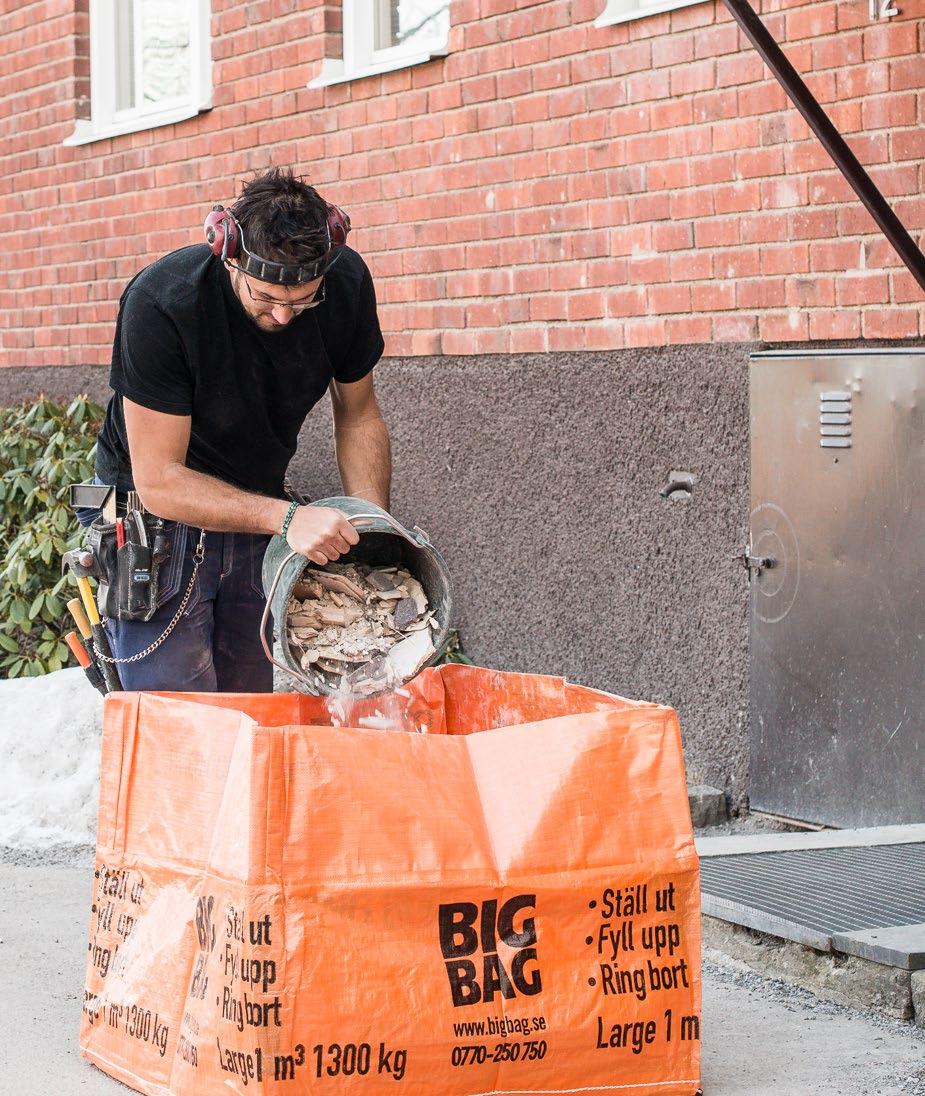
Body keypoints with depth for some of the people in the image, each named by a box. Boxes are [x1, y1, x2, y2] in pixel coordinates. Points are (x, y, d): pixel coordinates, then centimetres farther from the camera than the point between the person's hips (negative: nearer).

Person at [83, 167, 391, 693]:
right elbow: (159, 481, -27)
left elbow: (358, 415, 2)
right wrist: (286, 517, -38)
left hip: (257, 514, 5)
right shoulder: (161, 304, -29)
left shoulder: (347, 283, -15)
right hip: (158, 518, -4)